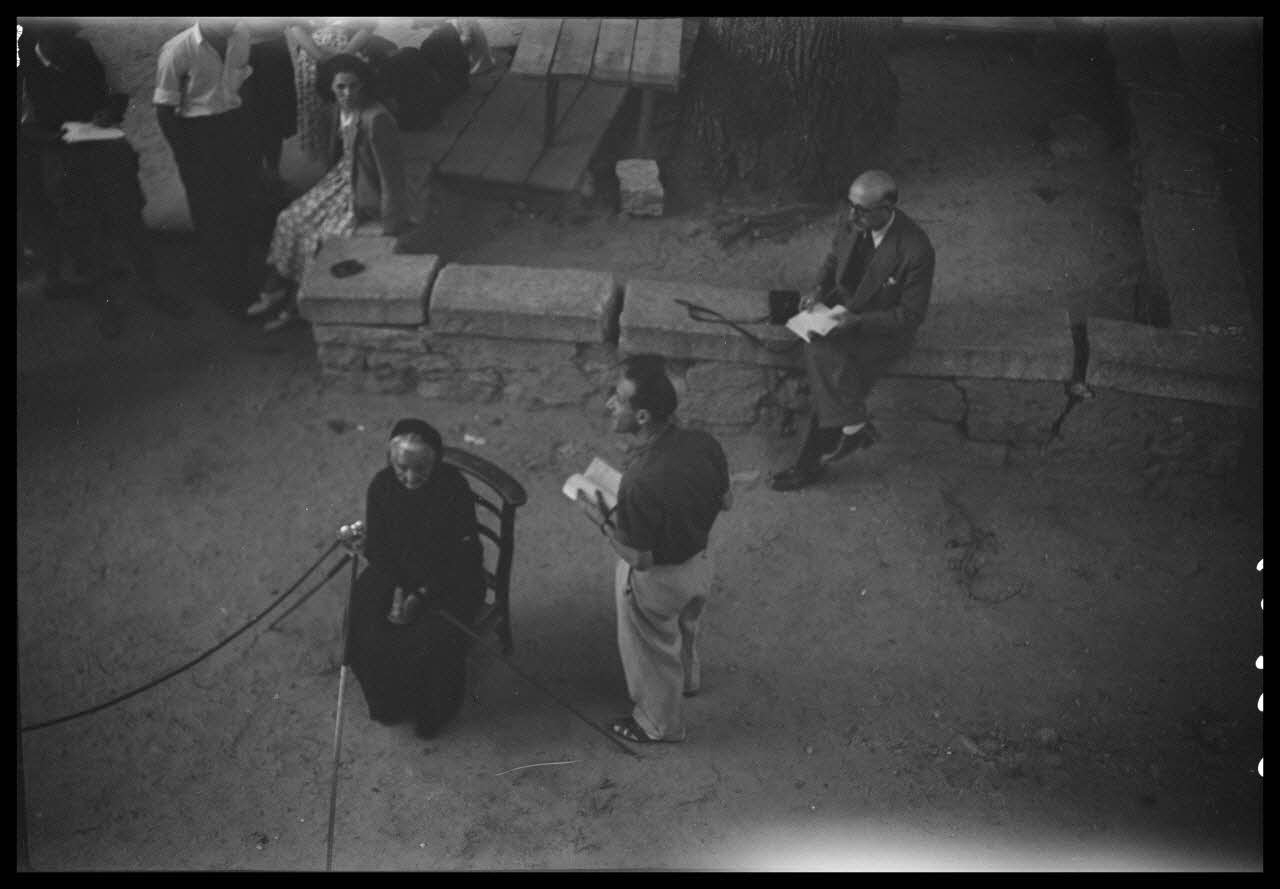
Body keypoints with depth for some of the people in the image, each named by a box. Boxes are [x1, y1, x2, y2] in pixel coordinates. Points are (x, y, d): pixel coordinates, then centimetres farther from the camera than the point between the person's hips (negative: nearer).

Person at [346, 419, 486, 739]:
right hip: (395, 572, 4)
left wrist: (423, 595, -21)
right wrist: (396, 589, -14)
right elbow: (376, 547, -1)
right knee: (362, 625, -17)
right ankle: (388, 703, 10)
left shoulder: (455, 489, -21)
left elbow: (463, 556, -16)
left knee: (432, 640, -24)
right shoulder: (382, 485, -10)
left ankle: (432, 711, 6)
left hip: (449, 578, -4)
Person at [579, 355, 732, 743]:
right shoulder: (705, 444, -20)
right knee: (684, 628, 36)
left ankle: (660, 723, 49)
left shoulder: (641, 484, -41)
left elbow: (640, 559, -27)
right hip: (699, 560, 6)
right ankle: (688, 678, 65)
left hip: (656, 580, -6)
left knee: (651, 652, 23)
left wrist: (602, 519, -15)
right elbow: (725, 501, -2)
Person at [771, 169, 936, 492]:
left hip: (885, 329, -6)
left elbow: (911, 315, -17)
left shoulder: (915, 250, -25)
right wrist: (821, 289, -6)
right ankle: (855, 426, -6)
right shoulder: (852, 225, -7)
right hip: (844, 309, 6)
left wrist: (857, 321, -26)